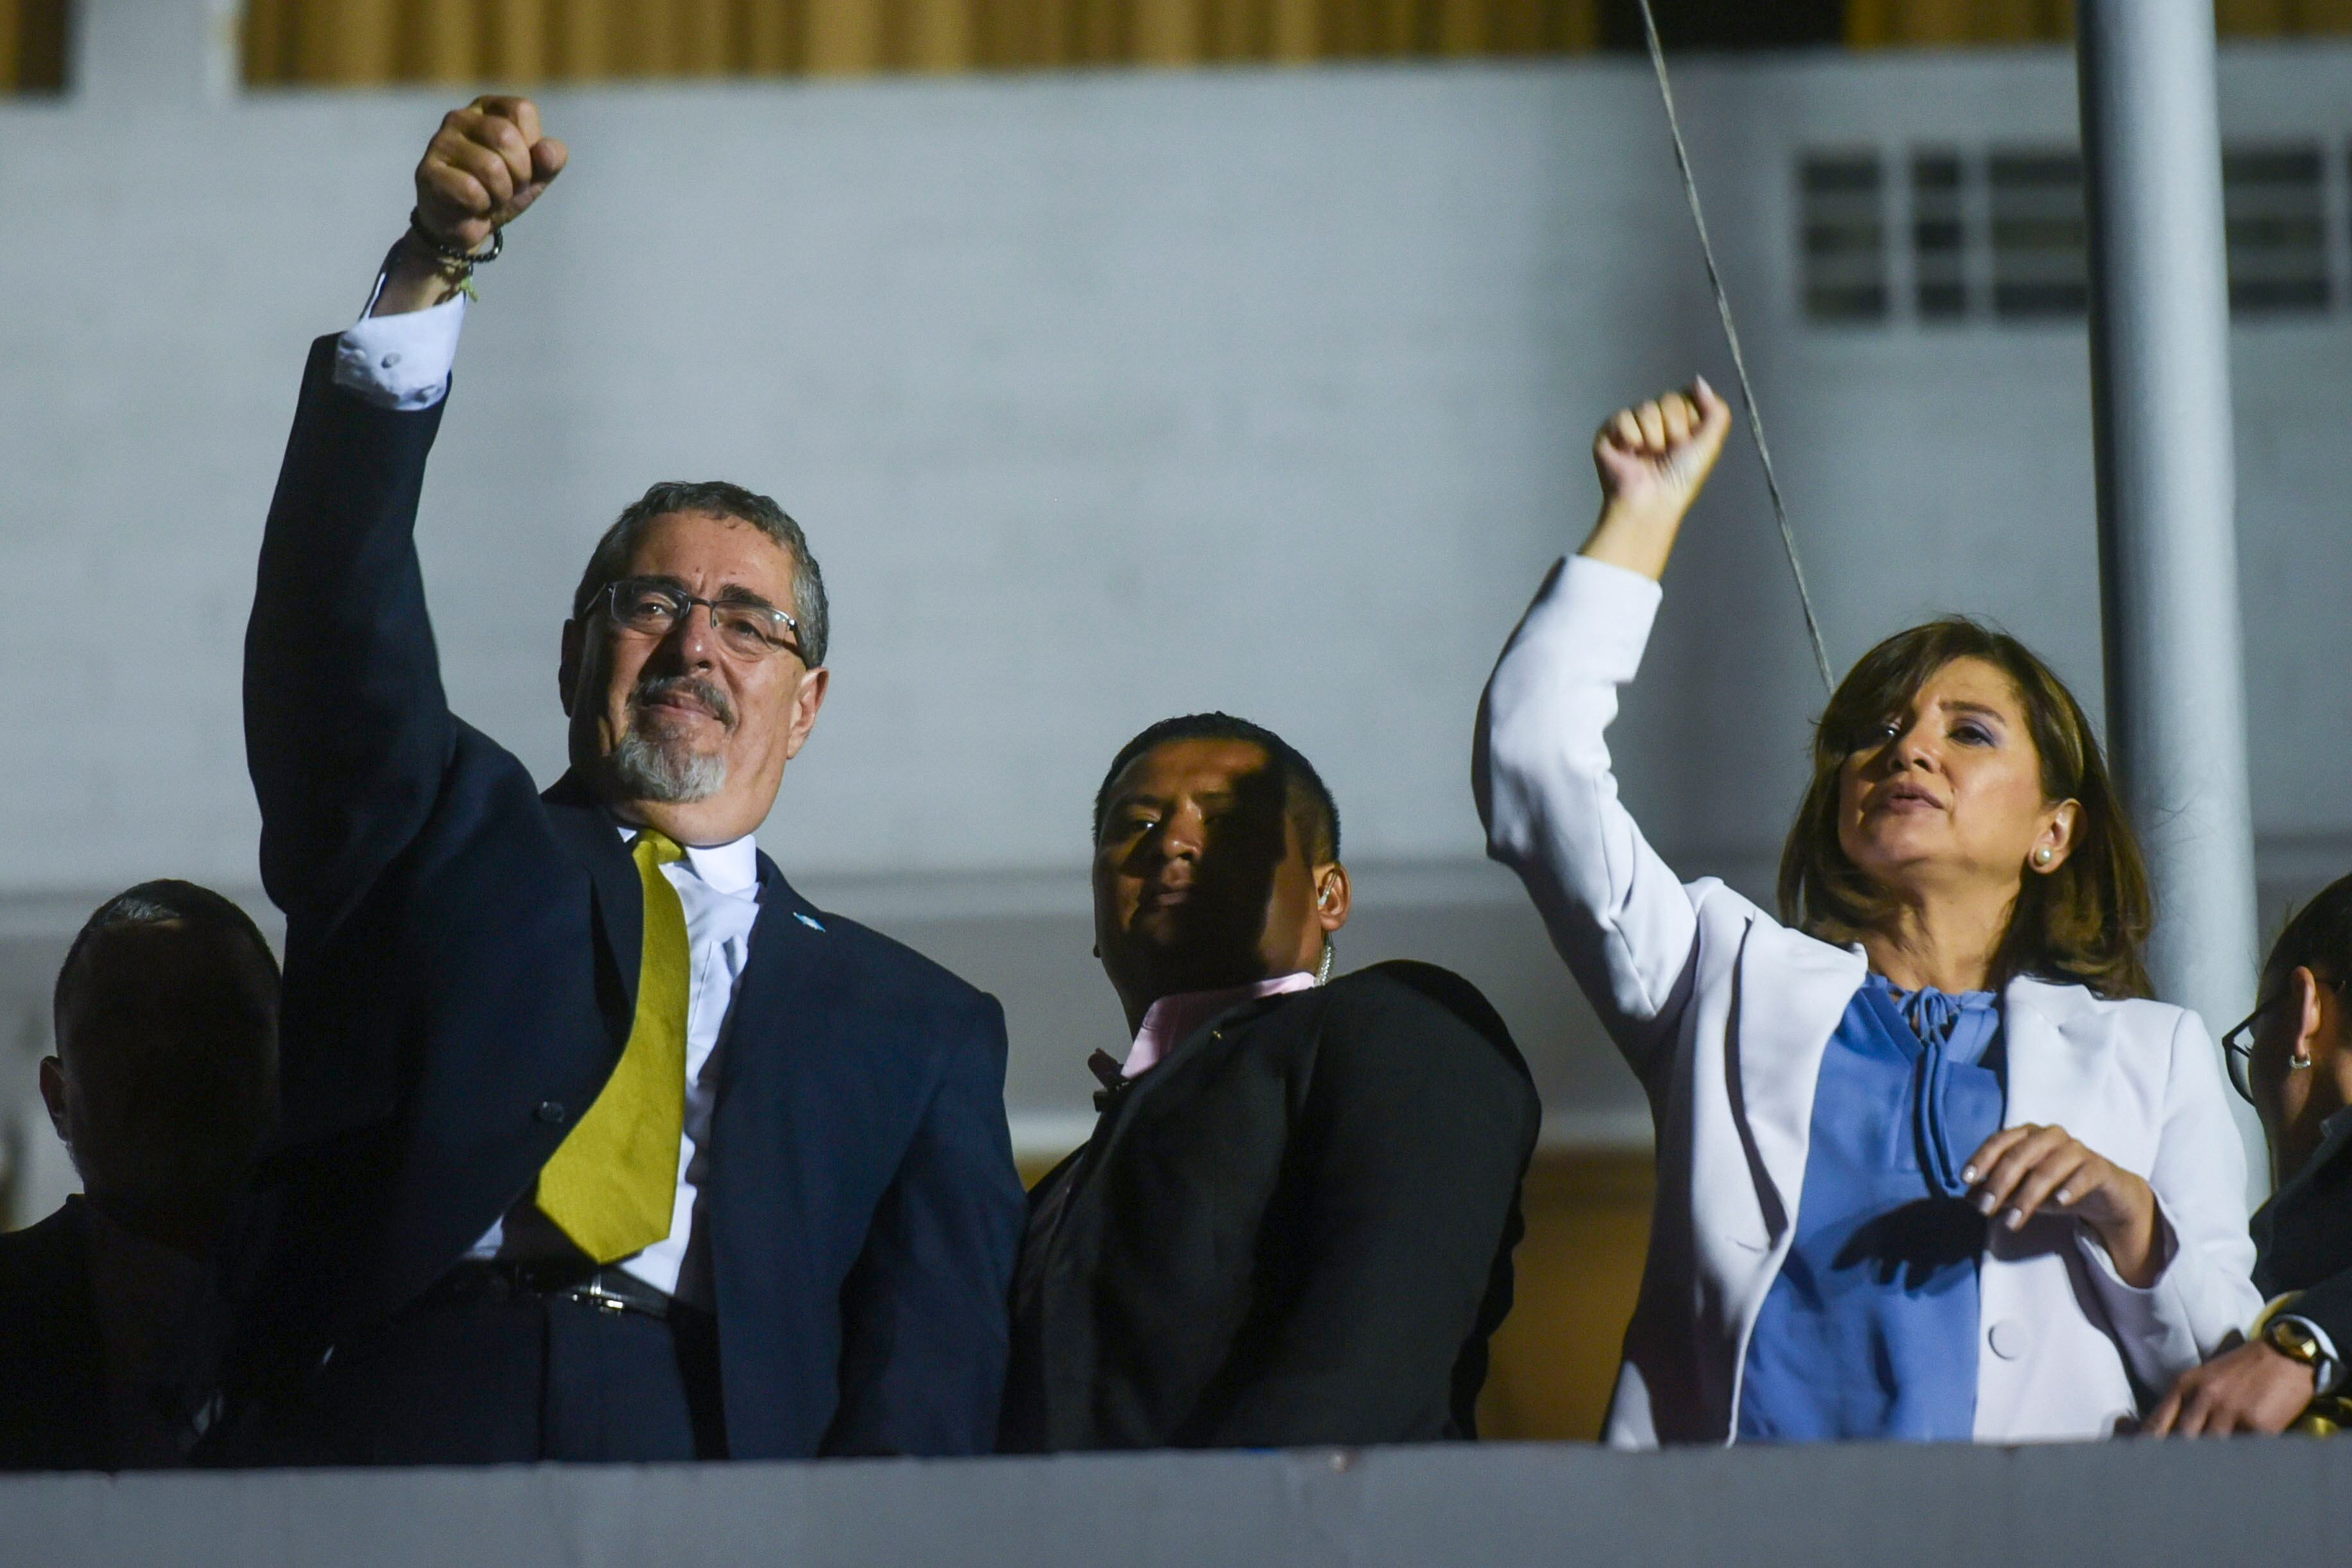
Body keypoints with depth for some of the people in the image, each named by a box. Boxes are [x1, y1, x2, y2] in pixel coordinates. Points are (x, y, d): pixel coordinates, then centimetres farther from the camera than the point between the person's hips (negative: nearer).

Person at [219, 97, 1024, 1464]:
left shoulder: (915, 1024, 20)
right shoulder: (437, 838, 21)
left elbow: (932, 1393, 10)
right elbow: (341, 603, 5)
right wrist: (431, 271, -7)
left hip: (711, 1467, 0)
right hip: (385, 1449, 0)